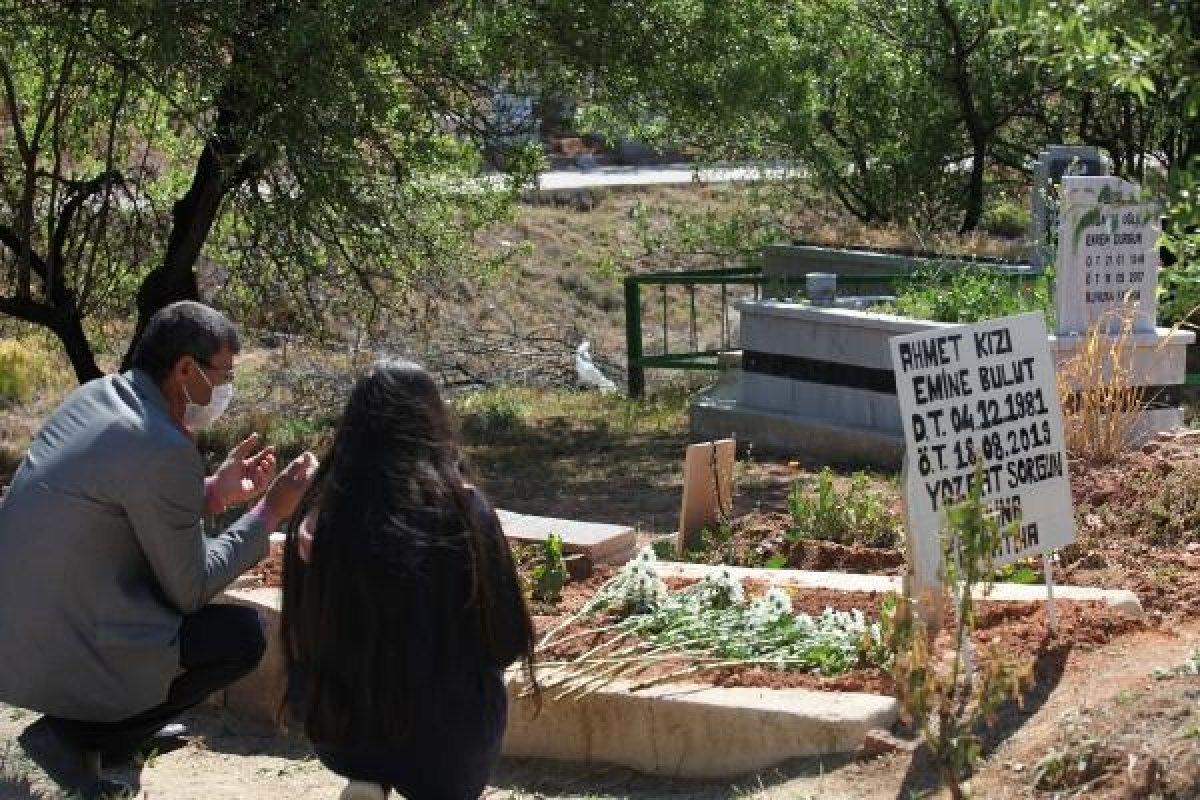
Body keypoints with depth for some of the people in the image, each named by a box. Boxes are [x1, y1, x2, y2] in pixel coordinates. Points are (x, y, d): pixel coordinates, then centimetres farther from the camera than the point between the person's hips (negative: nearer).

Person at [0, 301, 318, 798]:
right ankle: (89, 741, 0)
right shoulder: (164, 450, -20)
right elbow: (190, 590, -10)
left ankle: (81, 733, 16)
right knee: (242, 633, 1)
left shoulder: (94, 397, 6)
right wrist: (272, 511, -2)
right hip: (66, 664, -9)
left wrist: (216, 490, 14)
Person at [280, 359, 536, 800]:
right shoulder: (463, 506, -15)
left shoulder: (320, 510, -9)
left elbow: (301, 636, 2)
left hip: (337, 731, 2)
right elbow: (508, 639, -7)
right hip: (445, 736, -2)